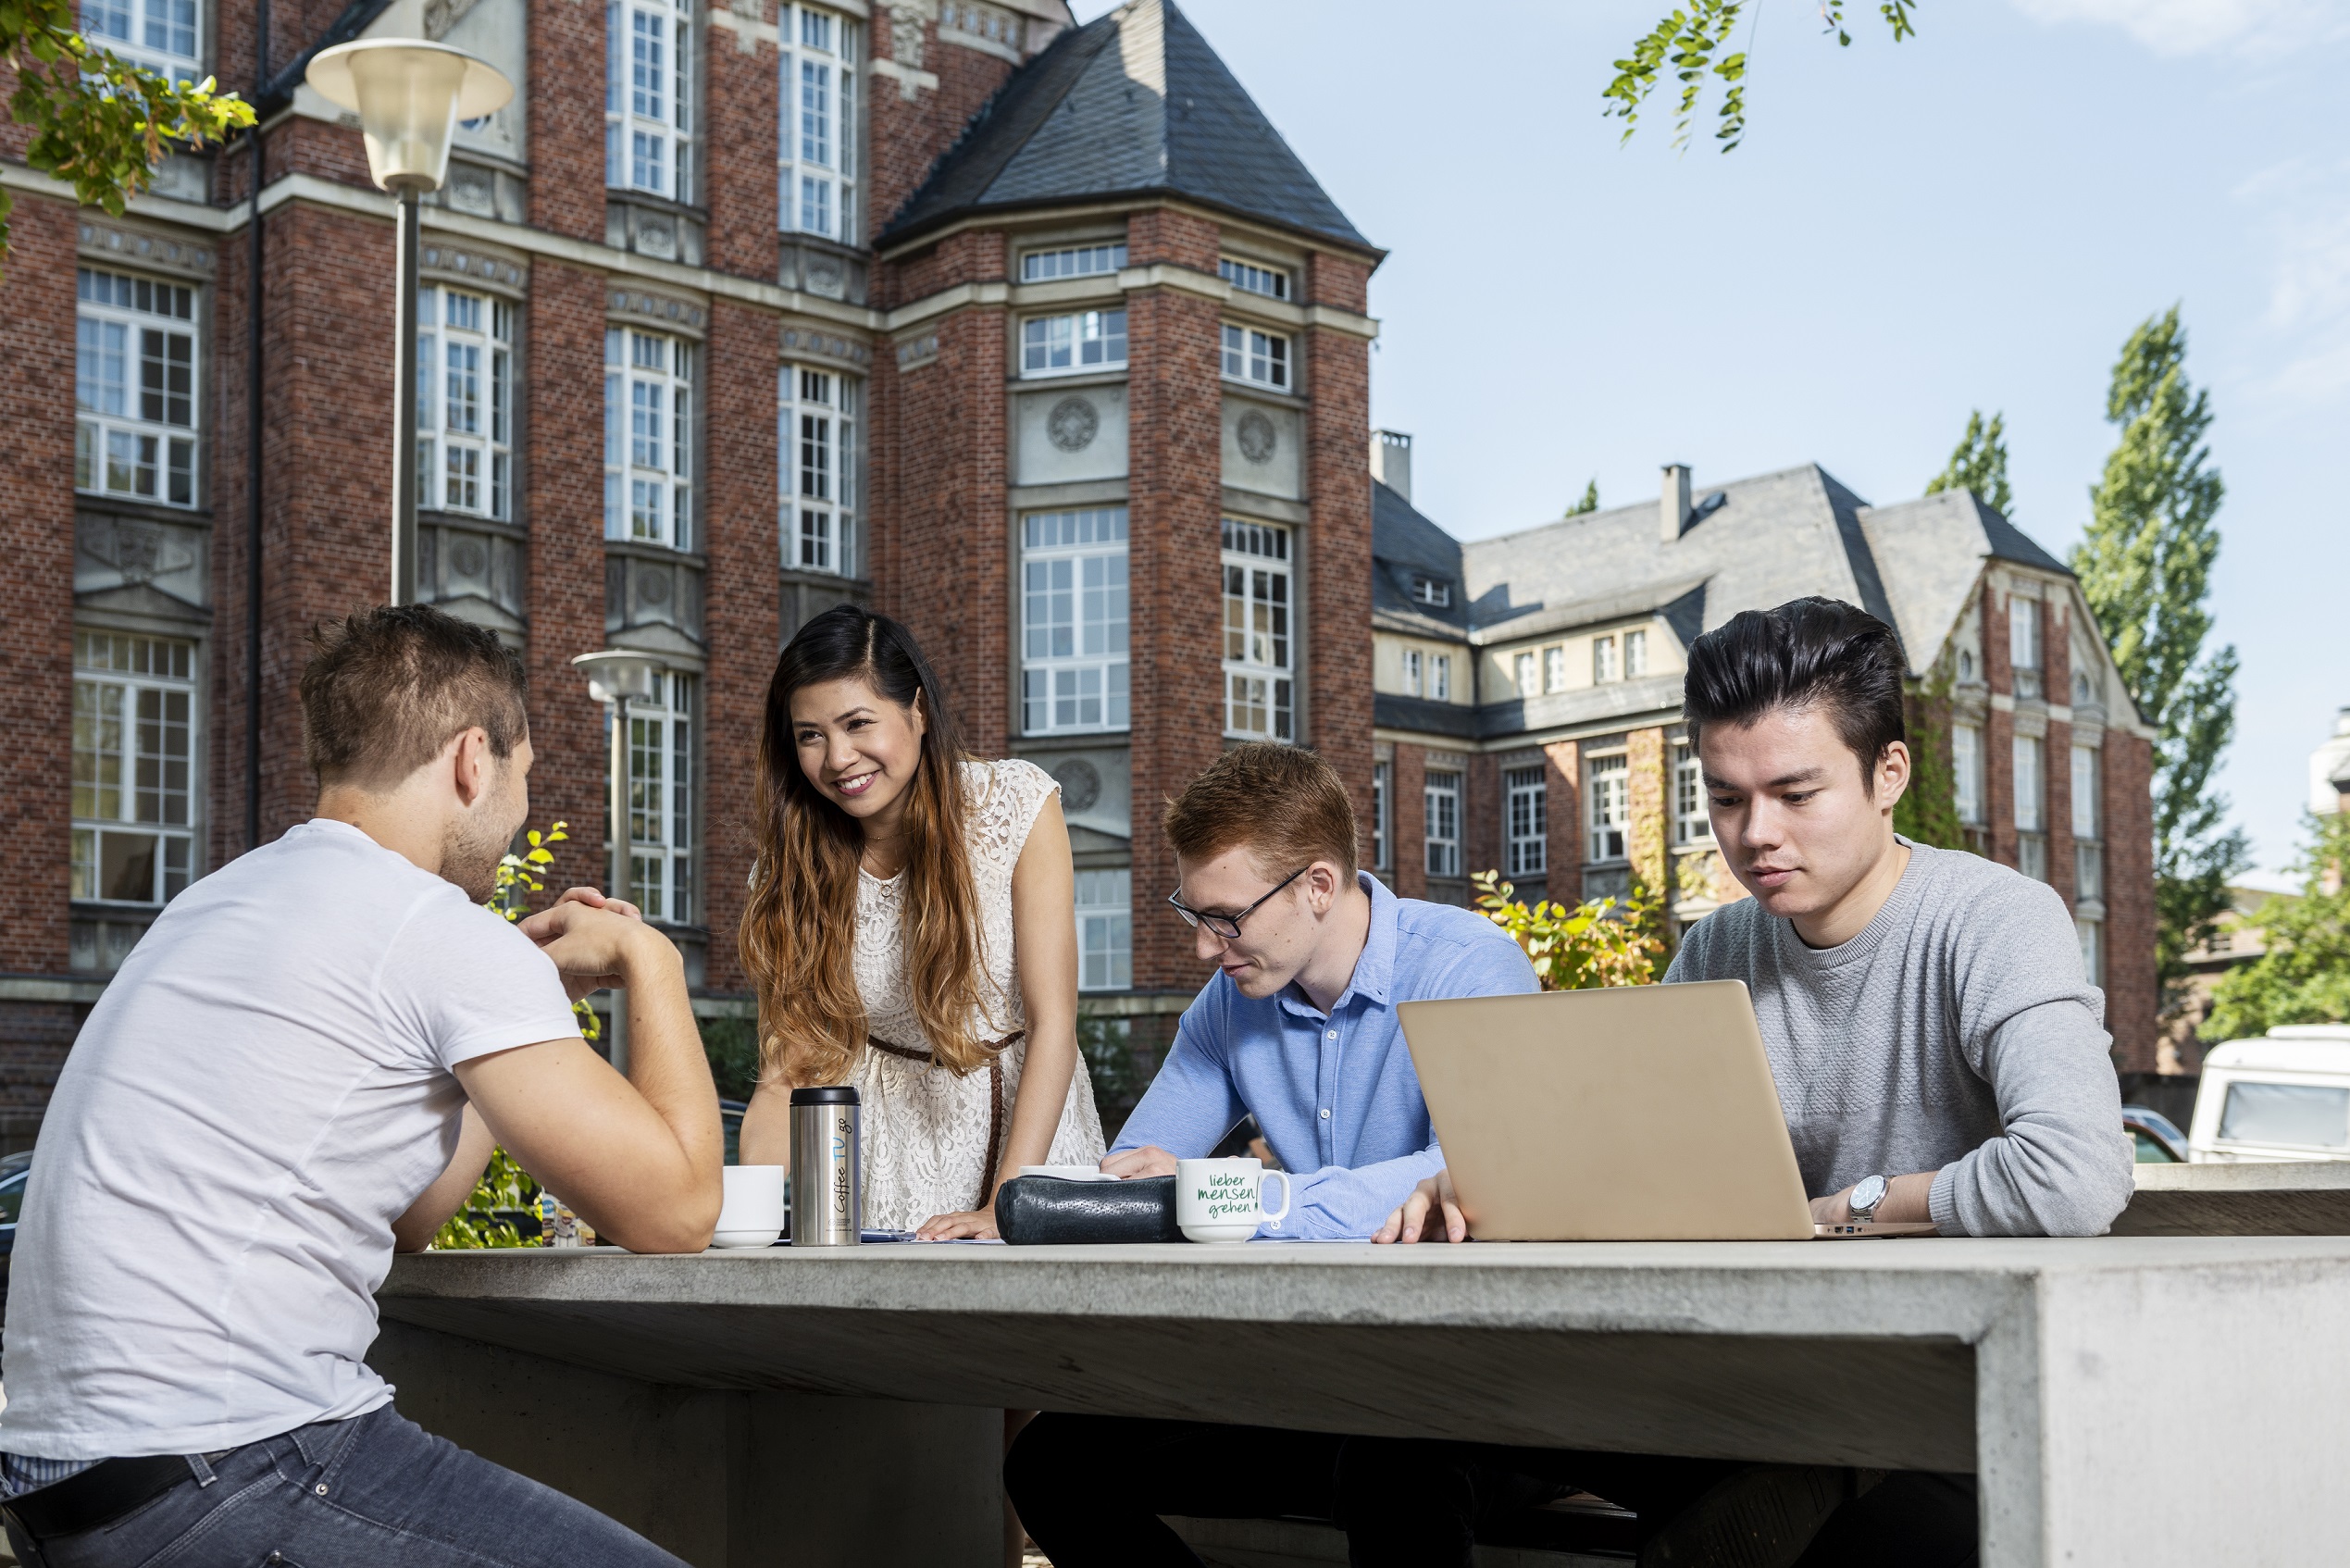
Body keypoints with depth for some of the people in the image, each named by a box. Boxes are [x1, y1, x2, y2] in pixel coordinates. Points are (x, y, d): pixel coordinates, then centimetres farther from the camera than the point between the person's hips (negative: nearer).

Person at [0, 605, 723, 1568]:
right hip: (227, 1476, -10)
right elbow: (673, 1209, -9)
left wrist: (537, 988, 25)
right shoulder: (437, 931, -11)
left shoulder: (219, 903, 18)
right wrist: (647, 959, 4)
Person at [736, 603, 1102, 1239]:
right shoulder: (792, 866, -3)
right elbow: (786, 1073, -6)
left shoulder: (1017, 803, -10)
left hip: (1029, 1124, -1)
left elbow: (1052, 1021, -14)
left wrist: (1003, 1211, -22)